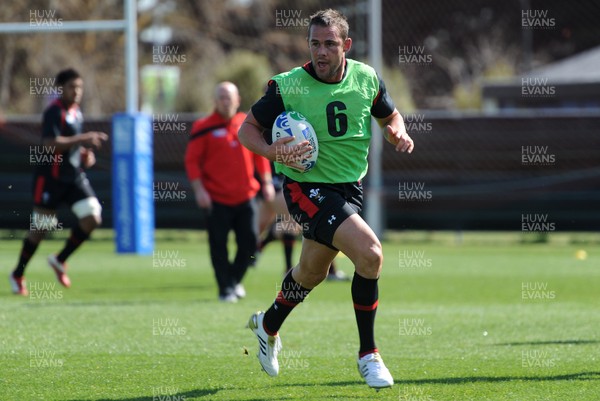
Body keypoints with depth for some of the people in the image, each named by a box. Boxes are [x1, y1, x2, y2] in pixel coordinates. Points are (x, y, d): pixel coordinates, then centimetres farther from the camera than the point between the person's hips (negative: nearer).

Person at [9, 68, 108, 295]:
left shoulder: (76, 112, 11)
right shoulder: (54, 112, -15)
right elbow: (50, 144, -28)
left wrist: (86, 153, 9)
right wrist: (82, 139, -29)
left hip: (74, 176, 7)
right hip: (50, 177, -7)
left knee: (93, 218, -7)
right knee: (41, 228, -1)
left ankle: (60, 260, 11)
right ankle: (18, 275, 17)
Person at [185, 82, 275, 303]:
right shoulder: (204, 128, -4)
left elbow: (260, 153, 16)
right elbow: (192, 160, -5)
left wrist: (267, 182, 10)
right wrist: (199, 189, -12)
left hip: (245, 197, 3)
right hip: (216, 199, -3)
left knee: (249, 242, 3)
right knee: (219, 246, 0)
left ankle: (235, 279, 26)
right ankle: (225, 288, 13)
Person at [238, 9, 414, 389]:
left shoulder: (367, 78, -2)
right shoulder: (288, 86, -14)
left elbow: (390, 116, 15)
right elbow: (248, 129, -4)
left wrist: (399, 133, -8)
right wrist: (271, 151, -25)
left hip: (350, 187, 6)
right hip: (307, 187, -6)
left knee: (312, 272, 20)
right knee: (370, 252, -24)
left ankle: (268, 325, 51)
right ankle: (368, 354, -10)